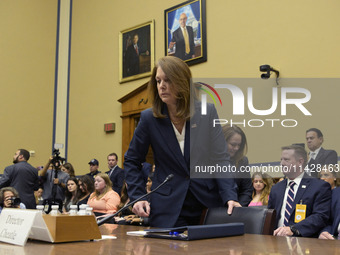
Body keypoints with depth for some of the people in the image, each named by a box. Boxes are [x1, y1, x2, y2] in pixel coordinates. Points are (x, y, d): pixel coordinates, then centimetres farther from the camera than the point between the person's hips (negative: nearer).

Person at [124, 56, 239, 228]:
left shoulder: (207, 112, -3)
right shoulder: (149, 118, -3)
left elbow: (220, 159, -3)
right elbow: (132, 161, 8)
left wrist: (230, 197, -15)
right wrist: (138, 197, -3)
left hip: (209, 204, 1)